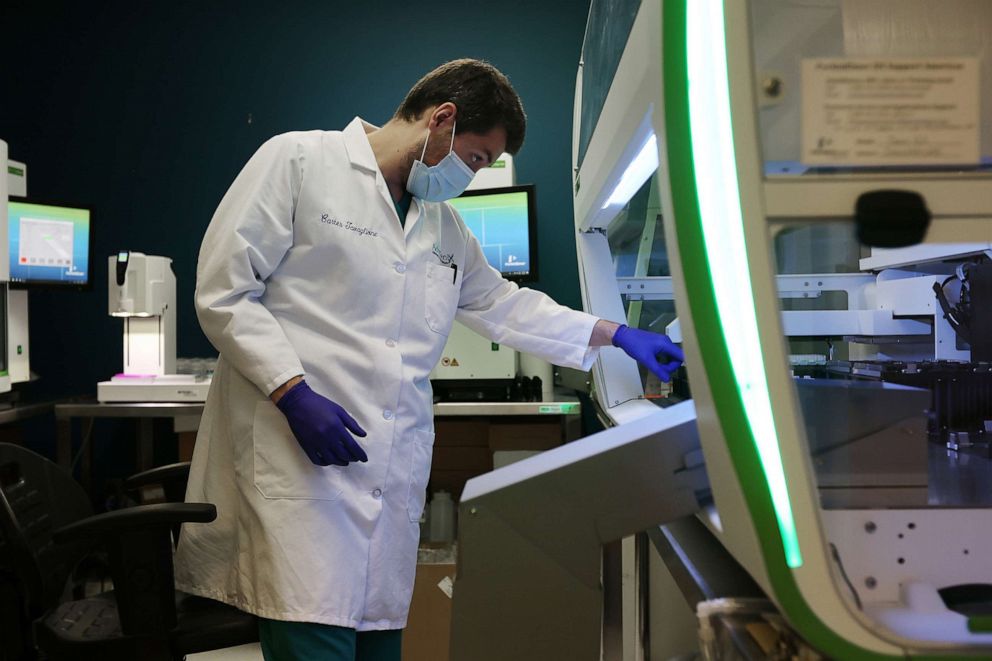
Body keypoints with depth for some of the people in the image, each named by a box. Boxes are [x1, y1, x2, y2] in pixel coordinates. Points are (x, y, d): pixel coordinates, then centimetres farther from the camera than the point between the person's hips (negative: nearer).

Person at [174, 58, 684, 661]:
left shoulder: (446, 227, 22)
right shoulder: (299, 160, 0)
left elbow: (505, 305, 33)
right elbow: (224, 289, -5)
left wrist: (616, 334, 29)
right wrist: (293, 391, -15)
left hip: (392, 486, 7)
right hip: (298, 469, -6)